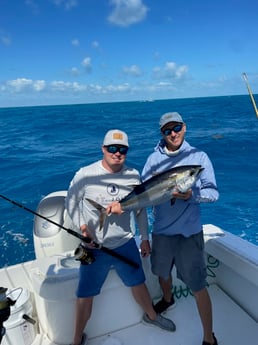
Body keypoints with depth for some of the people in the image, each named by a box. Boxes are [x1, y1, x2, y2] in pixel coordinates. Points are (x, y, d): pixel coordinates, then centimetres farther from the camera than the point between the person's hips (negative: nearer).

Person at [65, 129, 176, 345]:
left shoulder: (133, 175, -3)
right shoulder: (85, 175, -15)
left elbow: (140, 209, 8)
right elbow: (71, 203, -1)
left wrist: (145, 238, 11)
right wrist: (83, 227, -14)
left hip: (126, 244, 3)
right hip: (95, 247, -2)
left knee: (138, 284, 20)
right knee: (85, 296, 7)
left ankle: (151, 316, 50)